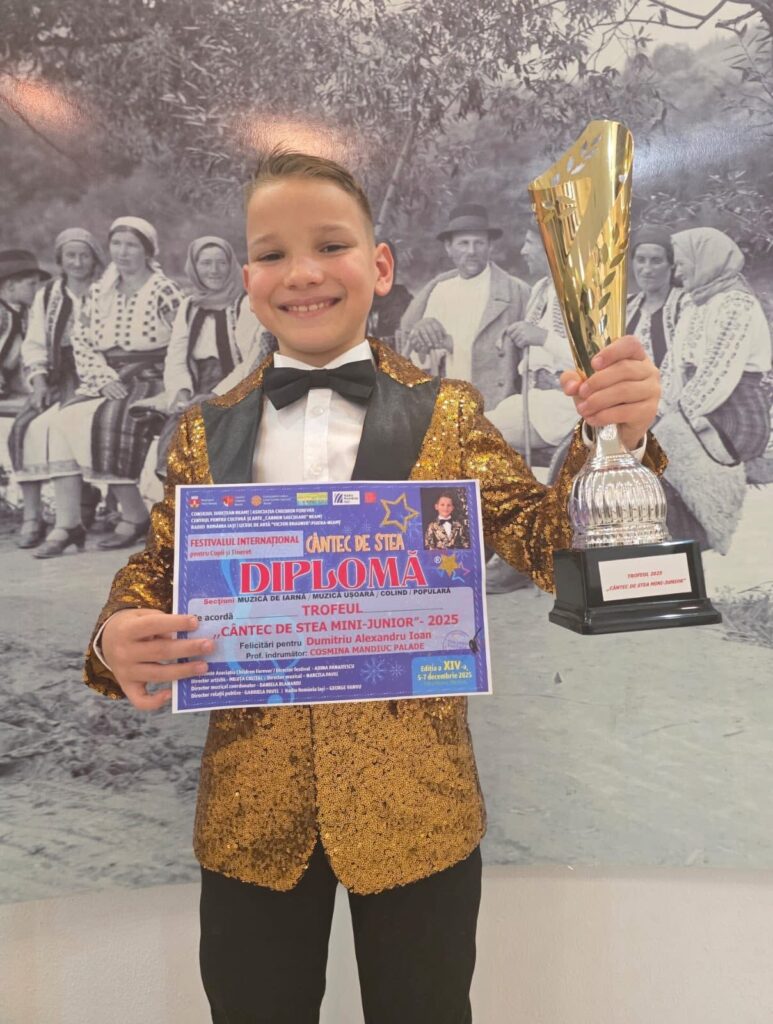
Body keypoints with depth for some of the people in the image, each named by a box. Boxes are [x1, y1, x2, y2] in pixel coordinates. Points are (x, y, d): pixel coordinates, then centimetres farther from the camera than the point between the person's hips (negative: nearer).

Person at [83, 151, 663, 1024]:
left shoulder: (446, 414, -4)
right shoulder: (207, 433, 1)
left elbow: (549, 546, -8)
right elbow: (155, 572, 5)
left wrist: (613, 440, -25)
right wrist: (119, 641, -16)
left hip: (415, 805, -1)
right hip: (249, 811, 2)